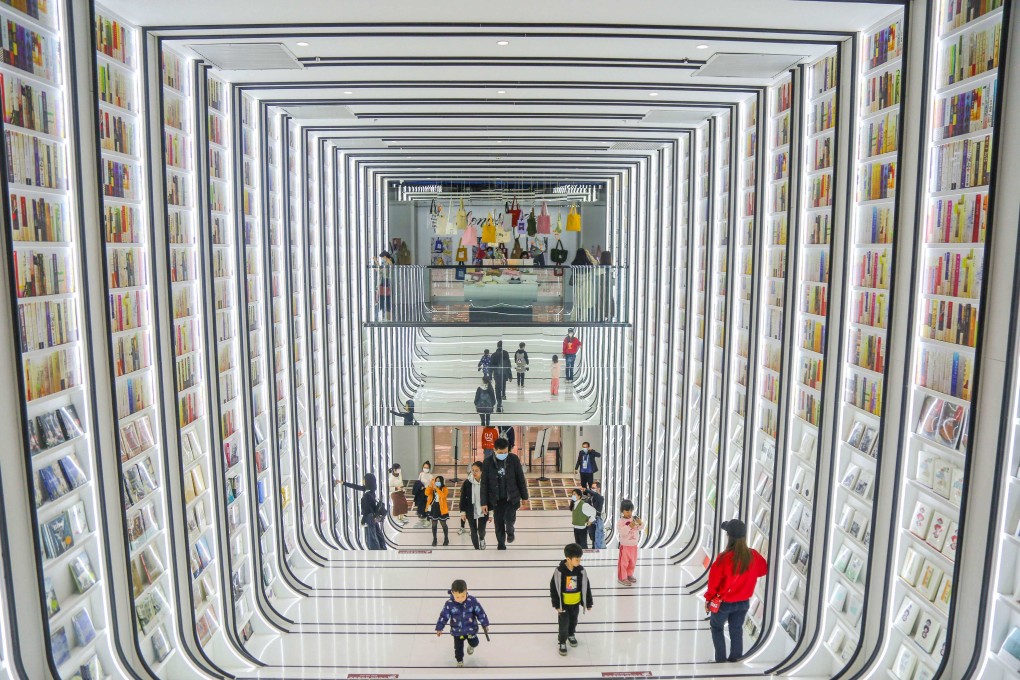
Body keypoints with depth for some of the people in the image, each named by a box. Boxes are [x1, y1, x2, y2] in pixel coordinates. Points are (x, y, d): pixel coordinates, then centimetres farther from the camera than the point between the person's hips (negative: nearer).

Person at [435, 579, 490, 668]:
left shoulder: (472, 601, -22)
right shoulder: (449, 604, -22)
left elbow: (480, 612, -12)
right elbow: (444, 616, -12)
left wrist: (485, 624, -8)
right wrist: (439, 628, -9)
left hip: (471, 629, 0)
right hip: (457, 631, 0)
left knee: (474, 643, 13)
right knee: (458, 647, 10)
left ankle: (471, 646, 50)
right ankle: (459, 660, 40)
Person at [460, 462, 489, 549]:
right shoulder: (467, 482, -9)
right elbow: (463, 498, -2)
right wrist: (463, 511, -4)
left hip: (483, 511, -1)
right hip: (471, 512, 1)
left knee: (481, 530, -2)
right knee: (473, 531, 6)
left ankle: (482, 539, 34)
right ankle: (477, 548, 23)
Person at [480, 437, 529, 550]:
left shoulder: (514, 459, -8)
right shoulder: (488, 463, -9)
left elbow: (521, 479, 1)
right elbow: (484, 484, -4)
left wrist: (524, 496, 4)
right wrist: (484, 502, -4)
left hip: (512, 497, -1)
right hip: (497, 499, 1)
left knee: (509, 518, -18)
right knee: (498, 524, 5)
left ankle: (510, 531, 16)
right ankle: (501, 546, 25)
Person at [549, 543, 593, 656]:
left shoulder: (581, 570, -14)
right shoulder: (559, 571, -24)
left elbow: (586, 587, -4)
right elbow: (554, 588, -15)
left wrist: (588, 603, 2)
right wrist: (556, 604, -12)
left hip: (575, 603, 4)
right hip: (563, 603, -3)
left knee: (573, 621, 23)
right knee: (564, 623, 5)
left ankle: (571, 635, 49)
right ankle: (562, 642, 27)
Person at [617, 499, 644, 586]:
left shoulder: (635, 519, -2)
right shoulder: (621, 521, -17)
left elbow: (641, 528, -2)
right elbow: (622, 532, -25)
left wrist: (640, 523, -24)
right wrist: (629, 526, -35)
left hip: (634, 545, 6)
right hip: (625, 546, -6)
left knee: (633, 562, 19)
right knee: (624, 562, 2)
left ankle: (629, 575, 36)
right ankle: (622, 577, 13)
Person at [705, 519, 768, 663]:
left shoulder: (724, 558, -29)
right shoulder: (754, 556, -16)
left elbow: (714, 581, -17)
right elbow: (763, 570, 6)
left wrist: (709, 599, -3)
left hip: (723, 602, -3)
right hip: (743, 602, 3)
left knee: (716, 627, 20)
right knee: (737, 630, 21)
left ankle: (721, 660, 22)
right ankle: (735, 659, 31)